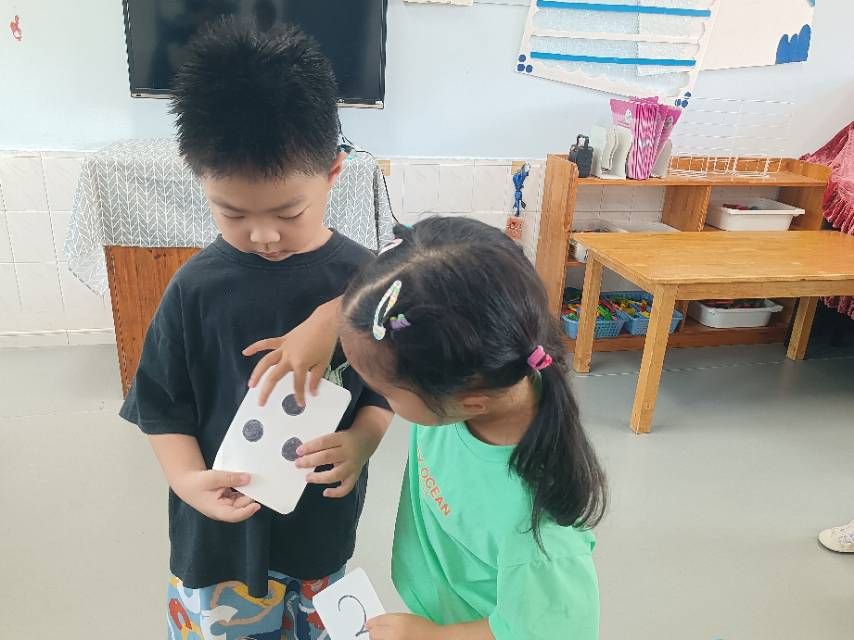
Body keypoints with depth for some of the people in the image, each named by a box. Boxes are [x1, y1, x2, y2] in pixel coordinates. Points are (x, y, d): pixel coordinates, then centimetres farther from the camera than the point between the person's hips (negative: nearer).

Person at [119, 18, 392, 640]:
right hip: (223, 524, 0)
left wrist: (361, 443, -21)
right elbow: (161, 403, -4)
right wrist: (189, 480, -19)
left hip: (323, 518, 1)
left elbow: (385, 388, -3)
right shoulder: (197, 287, -13)